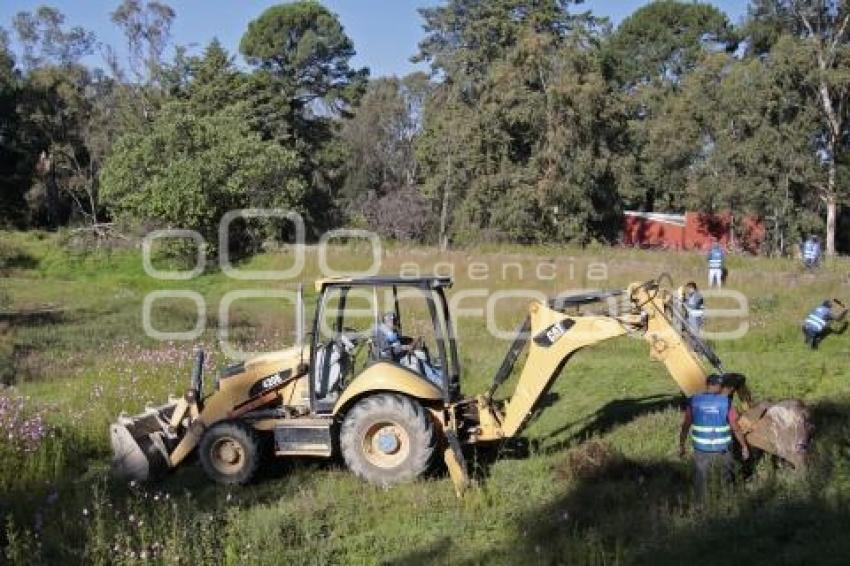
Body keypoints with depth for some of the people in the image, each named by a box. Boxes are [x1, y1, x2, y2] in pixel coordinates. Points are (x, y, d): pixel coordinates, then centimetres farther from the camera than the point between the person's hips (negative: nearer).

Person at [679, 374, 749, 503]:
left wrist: (681, 445, 11)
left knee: (700, 481, 12)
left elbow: (685, 426, 0)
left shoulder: (694, 402, -6)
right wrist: (744, 446, 5)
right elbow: (736, 428, -7)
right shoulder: (726, 403, -11)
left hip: (701, 451, 0)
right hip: (722, 450, 0)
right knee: (727, 480, 23)